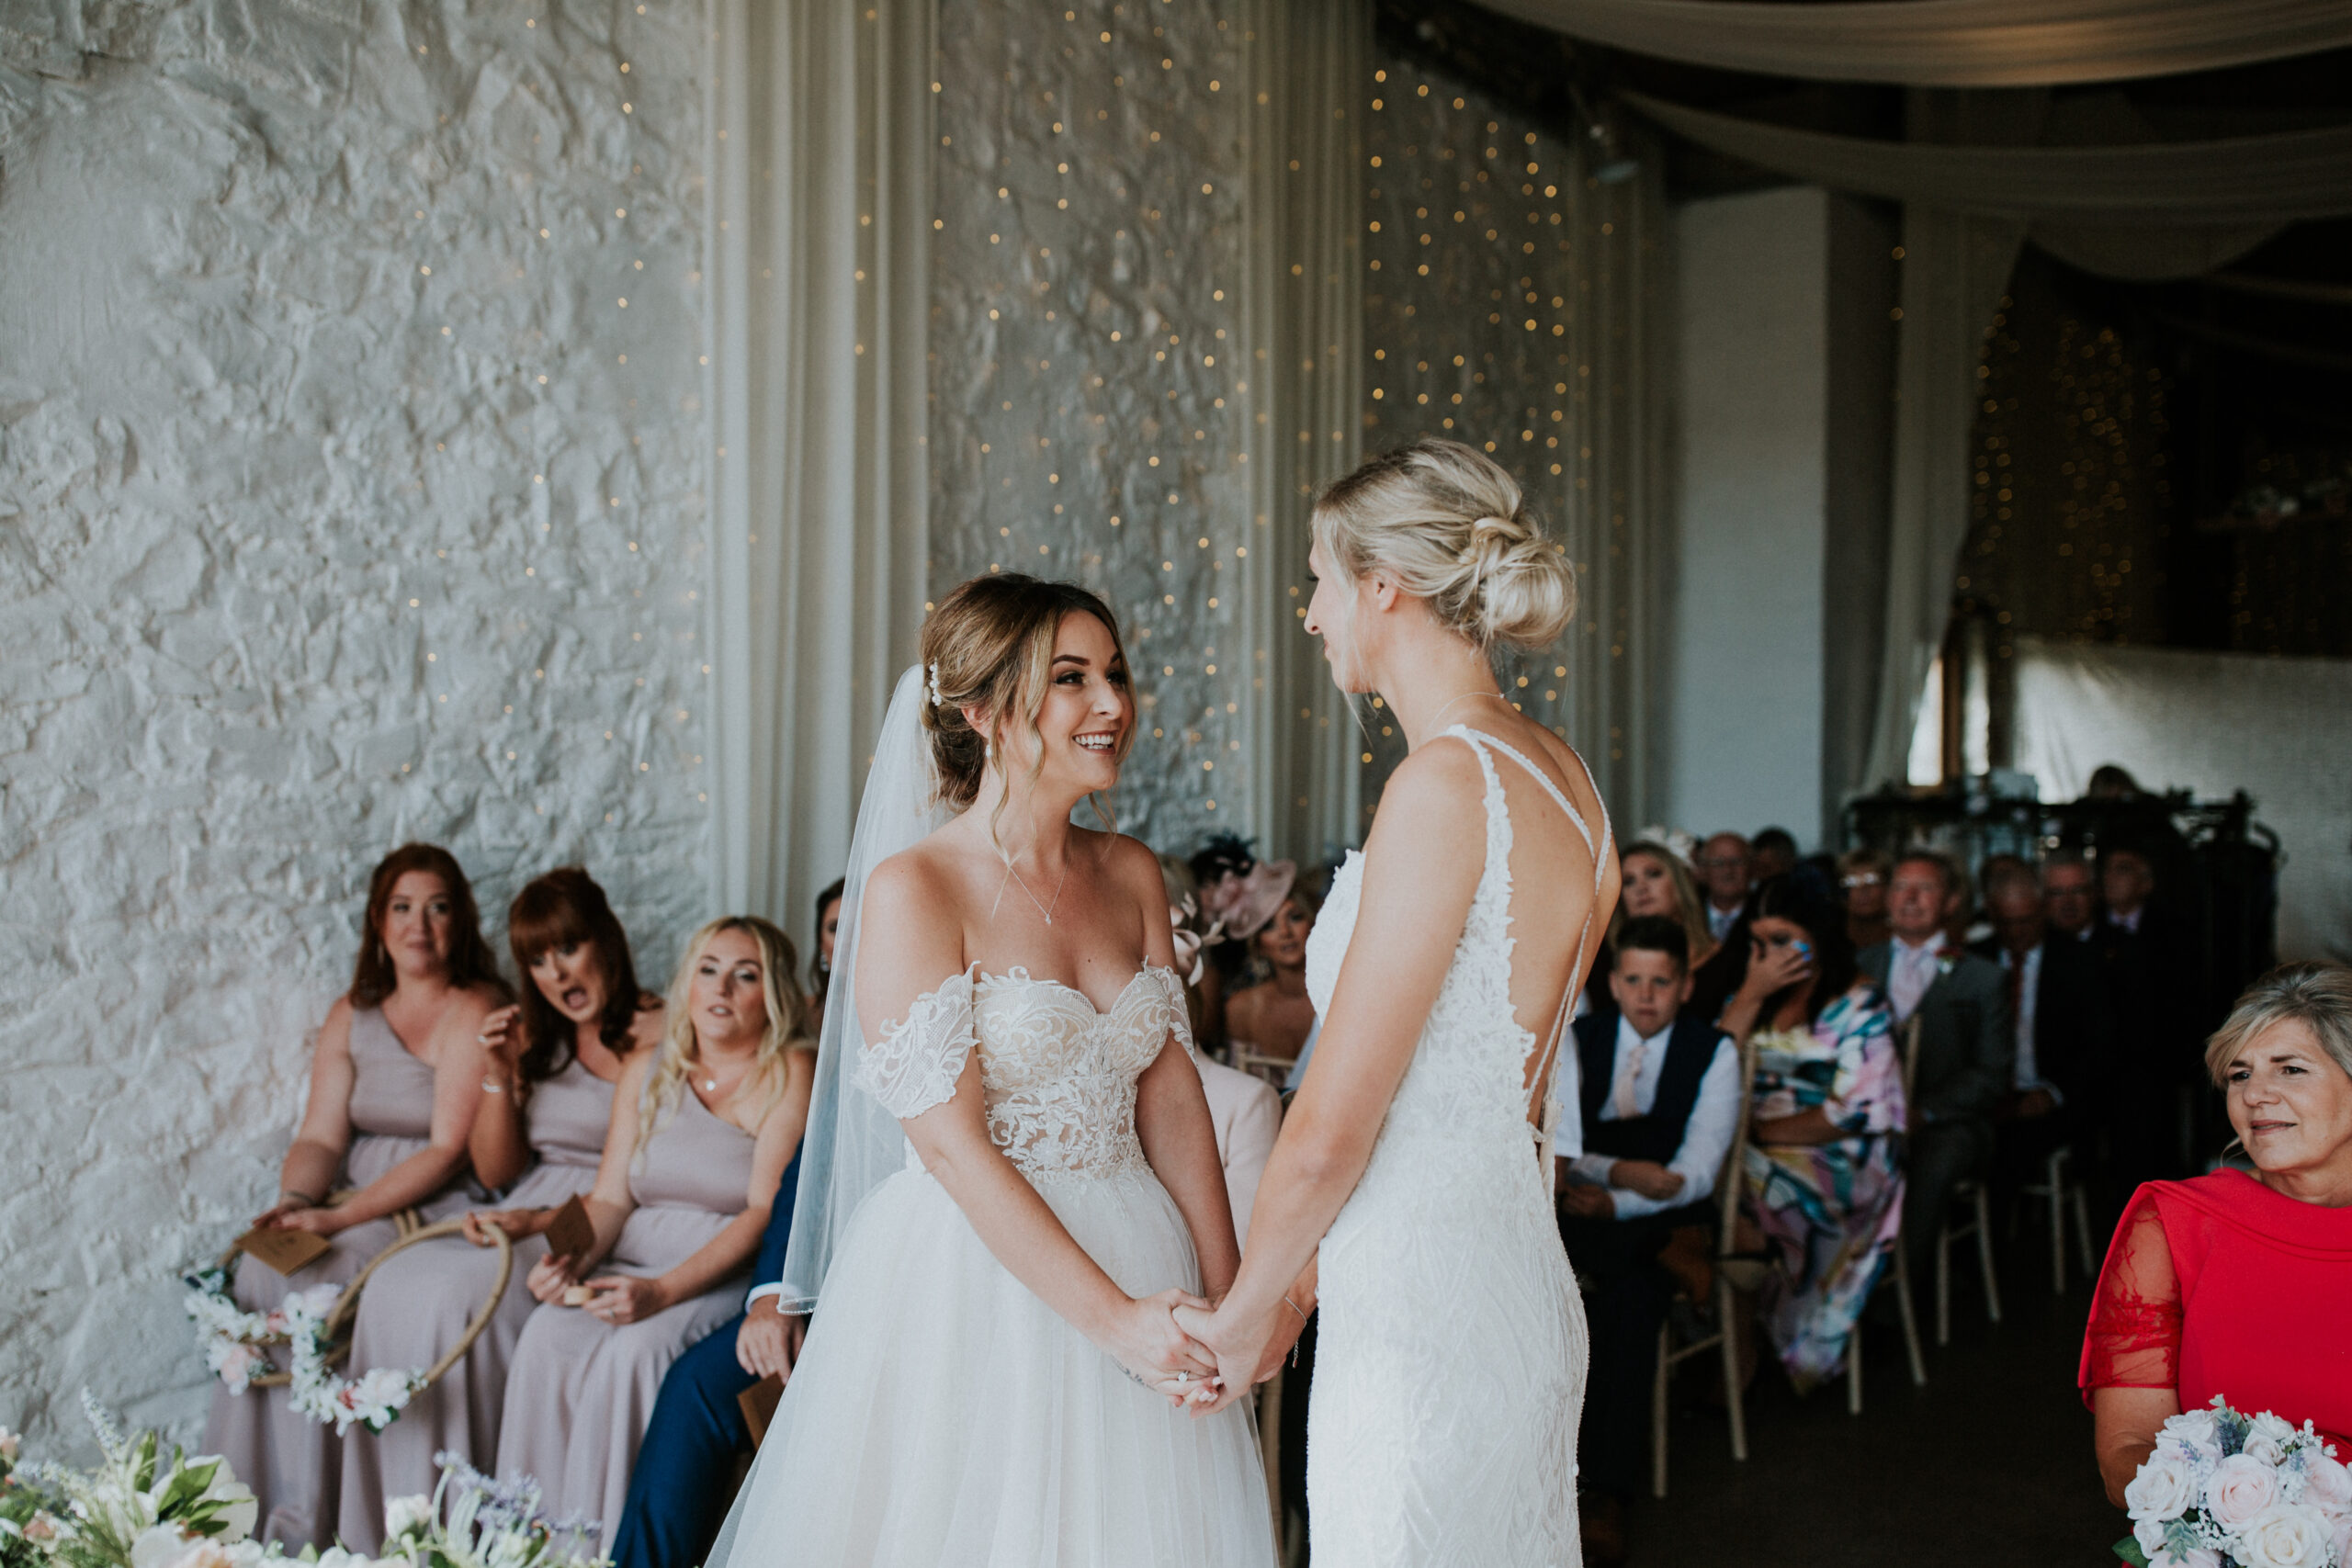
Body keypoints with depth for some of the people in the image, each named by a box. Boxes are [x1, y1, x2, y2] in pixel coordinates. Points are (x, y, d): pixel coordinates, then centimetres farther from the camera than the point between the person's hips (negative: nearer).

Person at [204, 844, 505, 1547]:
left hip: (438, 1212, -6)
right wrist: (296, 1200, -16)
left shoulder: (474, 1011, -9)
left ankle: (304, 1523, -13)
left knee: (308, 1278, -24)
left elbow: (448, 1151, -16)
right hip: (352, 1206, 6)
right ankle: (252, 1509, -8)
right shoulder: (351, 1016, 11)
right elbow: (320, 1135, 5)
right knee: (261, 1265, -18)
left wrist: (340, 1217, -22)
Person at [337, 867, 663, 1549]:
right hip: (526, 1218, 7)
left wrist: (541, 1220, -20)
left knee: (455, 1291, -26)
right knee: (396, 1282, -17)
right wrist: (498, 1077, 0)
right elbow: (496, 1170, 14)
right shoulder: (532, 1038, 15)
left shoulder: (658, 1037, -5)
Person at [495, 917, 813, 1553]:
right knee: (547, 1338, -23)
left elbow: (767, 1214, -14)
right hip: (633, 1266, 5)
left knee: (636, 1351, -31)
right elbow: (610, 1198, 11)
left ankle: (616, 1549, -18)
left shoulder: (790, 1076, -6)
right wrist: (572, 1257, -12)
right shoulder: (646, 1073, 13)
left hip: (731, 1278, -5)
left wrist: (663, 1291, -24)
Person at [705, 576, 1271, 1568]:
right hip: (971, 1281, -5)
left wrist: (1227, 1301, 0)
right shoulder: (912, 888, -14)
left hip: (1132, 1254, 6)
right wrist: (1110, 1318, -20)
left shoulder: (1131, 875, 5)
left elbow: (1172, 1099, 5)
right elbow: (951, 1144, -18)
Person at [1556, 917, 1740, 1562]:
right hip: (1584, 1208, 2)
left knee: (1630, 1295, -32)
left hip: (1667, 1220, -2)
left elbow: (1695, 1174, -7)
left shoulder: (1715, 1053, 3)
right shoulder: (1578, 1038, 9)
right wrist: (1618, 1170, -17)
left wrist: (1617, 1202, -21)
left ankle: (1608, 1493, -27)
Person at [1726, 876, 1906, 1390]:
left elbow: (1855, 1112, -12)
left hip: (1839, 1163, -5)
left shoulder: (1860, 1002, -3)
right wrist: (1752, 995, -5)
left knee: (1742, 1186, -31)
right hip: (1759, 1153, 5)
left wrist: (1760, 1133, -14)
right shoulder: (1761, 992, 15)